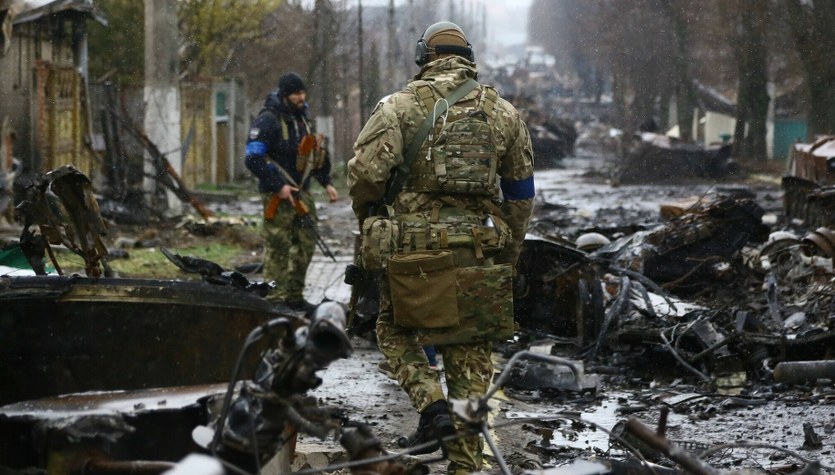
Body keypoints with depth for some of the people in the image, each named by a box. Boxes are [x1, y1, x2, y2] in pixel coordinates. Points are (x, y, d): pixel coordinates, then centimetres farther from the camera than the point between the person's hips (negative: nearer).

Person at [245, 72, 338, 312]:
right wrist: (278, 186, -19)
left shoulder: (303, 119, 15)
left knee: (306, 245, 11)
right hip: (277, 194, -8)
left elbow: (317, 152, 27)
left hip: (302, 192, 8)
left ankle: (294, 296, 20)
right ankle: (274, 298, -6)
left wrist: (326, 182, 17)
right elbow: (253, 158, -18)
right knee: (278, 247, -9)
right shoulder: (268, 120, -12)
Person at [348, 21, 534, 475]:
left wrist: (370, 219, 8)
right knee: (469, 358, 9)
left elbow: (365, 172, -11)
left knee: (396, 331, 19)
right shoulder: (503, 113, 10)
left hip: (412, 247, -3)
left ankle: (432, 406, -3)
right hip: (477, 250, 3)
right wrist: (508, 254, 24)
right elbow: (521, 191, 15)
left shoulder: (401, 105, -2)